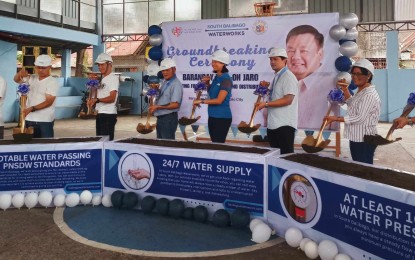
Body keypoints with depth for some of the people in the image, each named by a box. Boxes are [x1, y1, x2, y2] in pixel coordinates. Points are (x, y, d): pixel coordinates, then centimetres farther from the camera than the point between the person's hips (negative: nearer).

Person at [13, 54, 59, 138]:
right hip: (29, 119, 6)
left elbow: (49, 101, -16)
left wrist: (31, 108, -25)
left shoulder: (53, 82, -8)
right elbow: (16, 80, 17)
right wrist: (20, 72, -7)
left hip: (45, 121, -6)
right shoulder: (32, 78, 10)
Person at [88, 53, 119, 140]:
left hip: (108, 114, -9)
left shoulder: (113, 78, -8)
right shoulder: (102, 79, 19)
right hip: (100, 114, 9)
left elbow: (112, 98, -17)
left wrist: (97, 100, -28)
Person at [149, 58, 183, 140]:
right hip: (160, 118, 9)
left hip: (169, 118, -9)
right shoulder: (164, 83, 15)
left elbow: (175, 104, -21)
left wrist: (158, 107, -20)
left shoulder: (176, 84, -13)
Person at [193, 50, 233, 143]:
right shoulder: (216, 78, 12)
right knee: (214, 143, 11)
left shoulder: (226, 79, -13)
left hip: (222, 118, -8)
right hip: (212, 116, 8)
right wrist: (207, 83, 7)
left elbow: (219, 100, -19)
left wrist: (201, 101, -13)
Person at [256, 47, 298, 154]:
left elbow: (288, 100, -21)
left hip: (284, 125, -9)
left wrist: (266, 104, -20)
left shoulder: (288, 77, -11)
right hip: (273, 124, 9)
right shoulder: (276, 77, 17)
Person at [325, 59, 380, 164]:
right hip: (356, 138, 10)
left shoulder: (369, 94, -20)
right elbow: (353, 105, 29)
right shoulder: (360, 91, 12)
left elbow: (360, 118, -23)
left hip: (364, 141, -10)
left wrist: (336, 118, -19)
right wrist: (345, 90, 15)